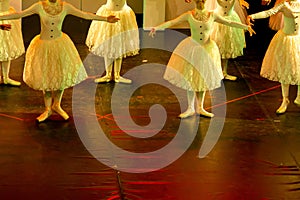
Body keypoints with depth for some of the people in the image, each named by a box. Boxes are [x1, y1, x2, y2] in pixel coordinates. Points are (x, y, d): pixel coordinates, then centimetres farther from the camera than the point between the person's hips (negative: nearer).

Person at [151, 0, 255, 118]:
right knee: (190, 79, 1)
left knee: (203, 79, 8)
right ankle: (190, 109, 14)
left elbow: (229, 23, 2)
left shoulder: (212, 15, -2)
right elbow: (171, 22, -10)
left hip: (207, 50, 1)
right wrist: (156, 28, -22)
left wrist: (246, 27, -1)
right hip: (192, 49, -1)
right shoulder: (189, 15, -6)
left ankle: (200, 108, 22)